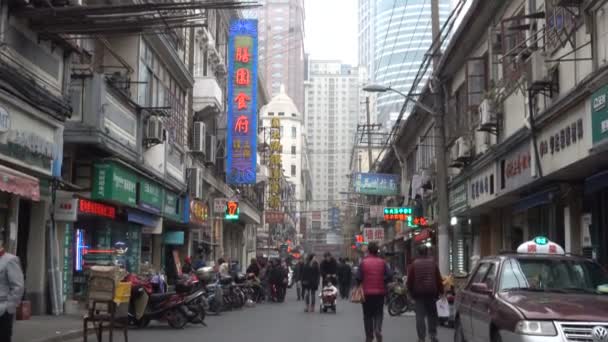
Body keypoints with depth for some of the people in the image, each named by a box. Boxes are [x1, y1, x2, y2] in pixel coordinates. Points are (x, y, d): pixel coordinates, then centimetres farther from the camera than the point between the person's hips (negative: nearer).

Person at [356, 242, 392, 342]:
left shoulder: (363, 262, -8)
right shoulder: (382, 262, -2)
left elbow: (358, 278, -13)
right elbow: (389, 276, -8)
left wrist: (360, 284, 8)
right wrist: (382, 281, 8)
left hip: (367, 293, -1)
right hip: (380, 292, 1)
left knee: (368, 315, 9)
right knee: (379, 313, 11)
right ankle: (378, 329, -13)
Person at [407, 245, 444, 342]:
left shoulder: (414, 264, -1)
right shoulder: (432, 262, 3)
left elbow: (410, 280, -2)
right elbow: (438, 279, 2)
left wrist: (411, 292, 8)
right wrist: (441, 291, 8)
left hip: (418, 292, -1)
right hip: (431, 292, 1)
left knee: (420, 315, 0)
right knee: (432, 314, 12)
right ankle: (433, 334, 6)